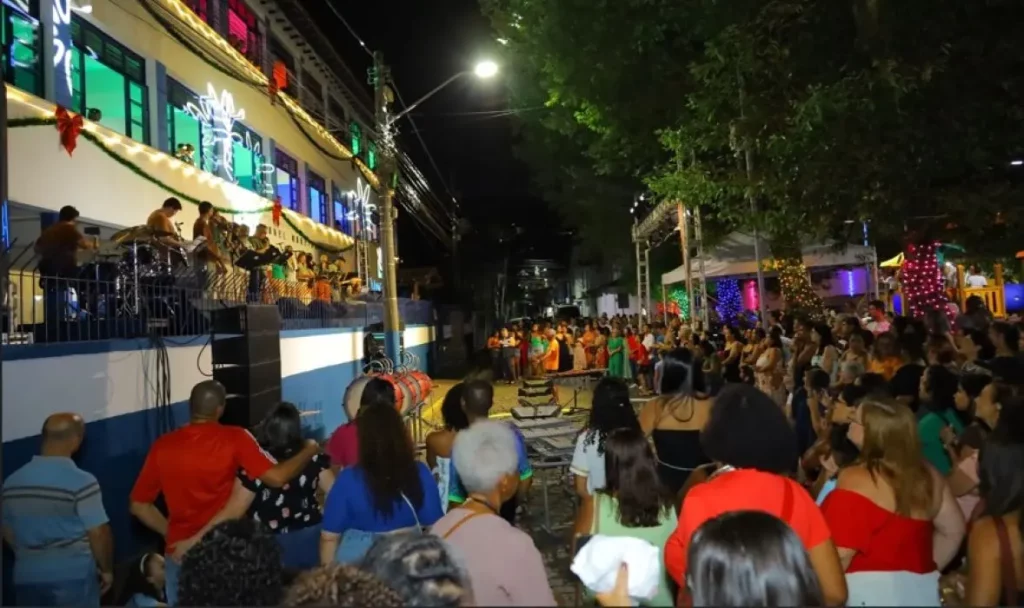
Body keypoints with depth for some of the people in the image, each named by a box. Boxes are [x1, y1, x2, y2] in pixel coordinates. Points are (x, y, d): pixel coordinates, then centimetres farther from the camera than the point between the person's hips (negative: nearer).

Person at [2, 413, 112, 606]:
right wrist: (106, 569, 1)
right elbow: (98, 533, -15)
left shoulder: (13, 481, 2)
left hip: (27, 578, 5)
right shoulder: (81, 482, -17)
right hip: (74, 578, -5)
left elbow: (7, 531, 14)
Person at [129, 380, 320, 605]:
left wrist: (171, 533, 13)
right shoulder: (234, 438, -15)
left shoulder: (163, 446, -5)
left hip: (179, 551, 3)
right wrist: (309, 450, -6)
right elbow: (276, 477, -21)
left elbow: (139, 505, 2)